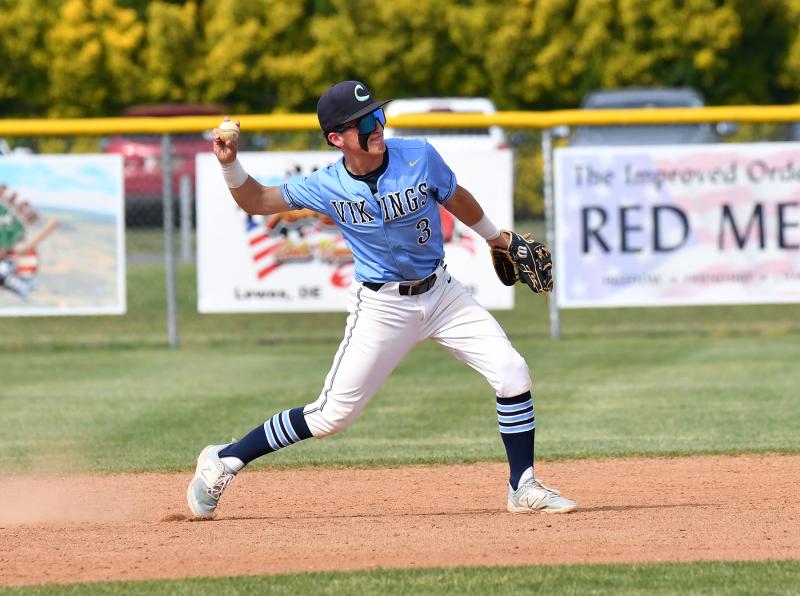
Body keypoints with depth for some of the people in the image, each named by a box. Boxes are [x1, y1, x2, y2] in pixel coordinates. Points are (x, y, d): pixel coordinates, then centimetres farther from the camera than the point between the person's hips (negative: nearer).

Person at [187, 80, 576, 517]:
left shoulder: (419, 156, -11)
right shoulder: (327, 187, -14)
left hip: (441, 293, 3)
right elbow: (256, 202, -4)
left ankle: (523, 489, 5)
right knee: (332, 415, -5)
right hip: (381, 308, -3)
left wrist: (497, 239, 22)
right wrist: (229, 164, -23)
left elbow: (457, 199, 9)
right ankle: (224, 461, 10)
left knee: (511, 373, -9)